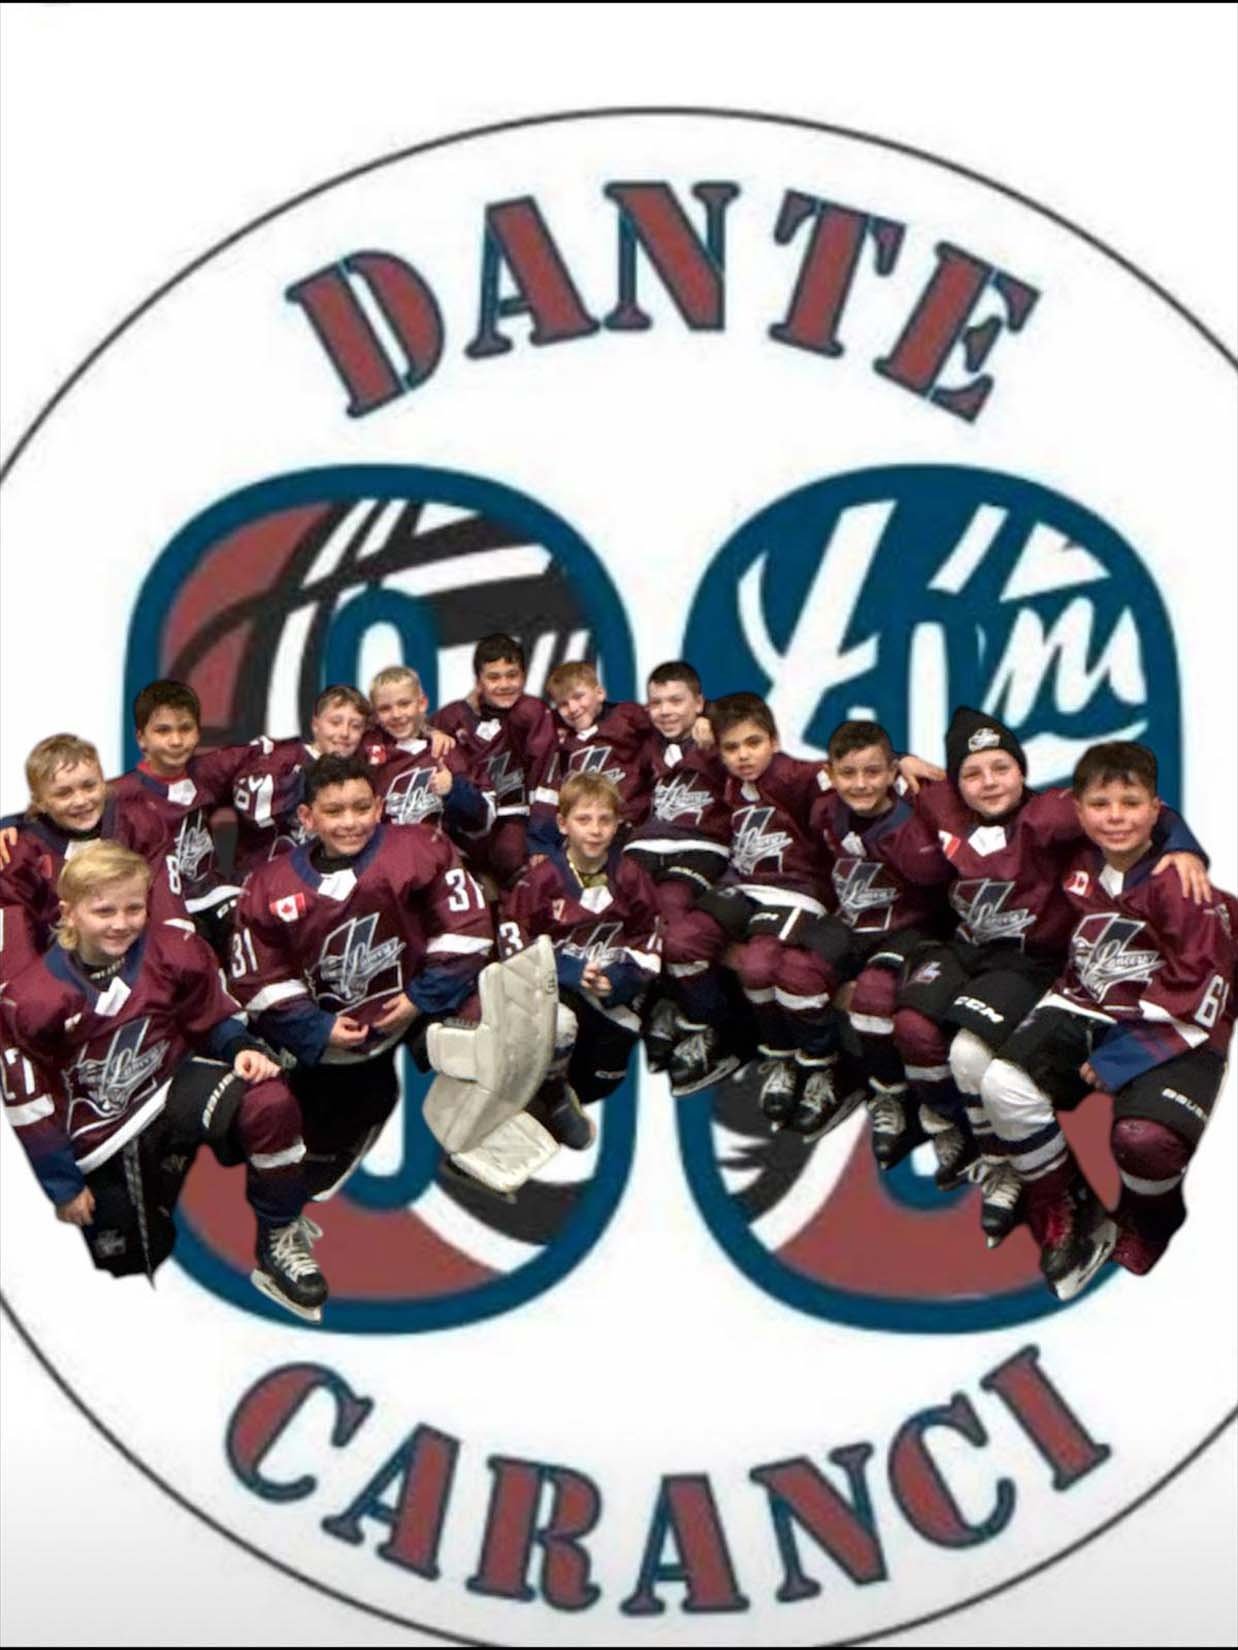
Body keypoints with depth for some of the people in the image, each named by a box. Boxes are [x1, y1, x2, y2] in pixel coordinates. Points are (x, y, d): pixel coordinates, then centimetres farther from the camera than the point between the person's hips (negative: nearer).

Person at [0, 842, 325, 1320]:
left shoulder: (173, 950, -12)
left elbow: (213, 1017, 4)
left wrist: (241, 1049, -18)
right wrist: (63, 1185, -7)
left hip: (174, 1083, 1)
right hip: (102, 1136, 0)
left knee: (269, 1101, -31)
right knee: (128, 1265, 6)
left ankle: (279, 1242, -12)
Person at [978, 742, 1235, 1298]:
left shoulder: (1182, 883, -16)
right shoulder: (1077, 866, 2)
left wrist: (1118, 1060, -17)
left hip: (1172, 1034, -5)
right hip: (1088, 1011, 6)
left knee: (1145, 1135, -32)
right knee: (1003, 1083, -20)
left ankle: (1147, 1229, 5)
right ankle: (1068, 1220, -1)